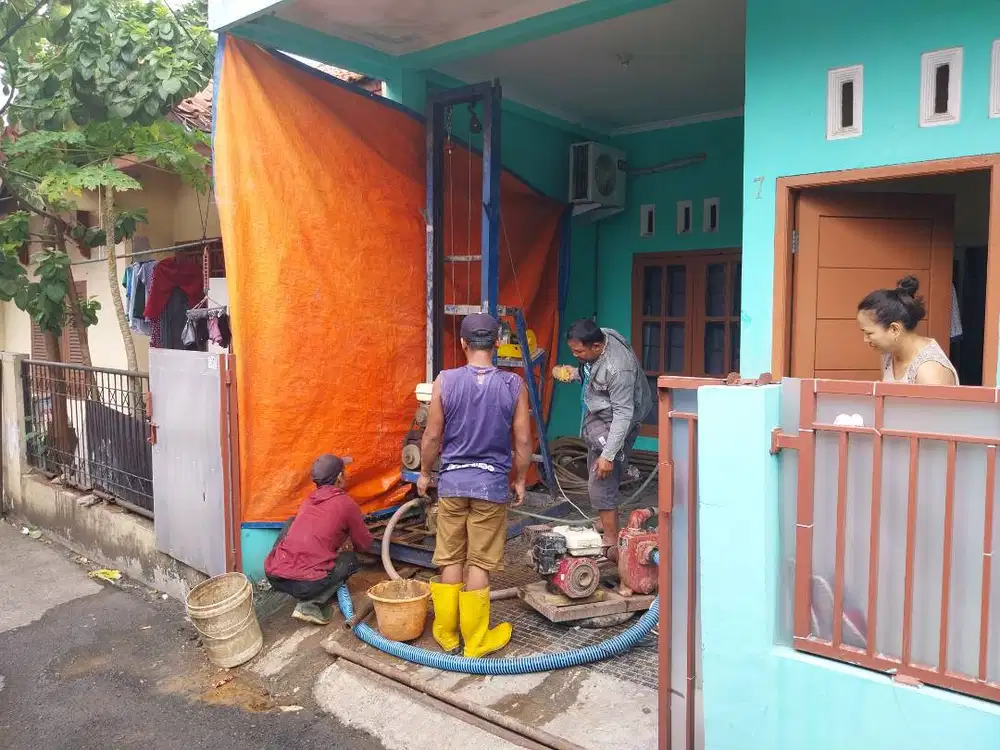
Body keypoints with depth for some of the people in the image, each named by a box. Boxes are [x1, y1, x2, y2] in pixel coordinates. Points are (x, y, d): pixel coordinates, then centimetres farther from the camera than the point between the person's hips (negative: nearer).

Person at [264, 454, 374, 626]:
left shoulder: (310, 499, 18)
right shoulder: (346, 504, 2)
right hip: (305, 584, -6)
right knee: (350, 560, 20)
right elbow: (365, 545, 15)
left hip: (273, 575, 6)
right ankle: (311, 605, 0)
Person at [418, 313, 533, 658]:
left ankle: (446, 634, 27)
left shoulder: (445, 381, -9)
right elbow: (523, 441, -4)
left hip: (452, 481, 1)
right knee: (479, 564, 8)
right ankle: (476, 641, 20)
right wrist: (520, 480, 10)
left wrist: (424, 473, 12)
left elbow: (432, 437, -4)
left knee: (450, 560, 14)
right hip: (492, 483, -1)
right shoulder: (513, 385, -8)